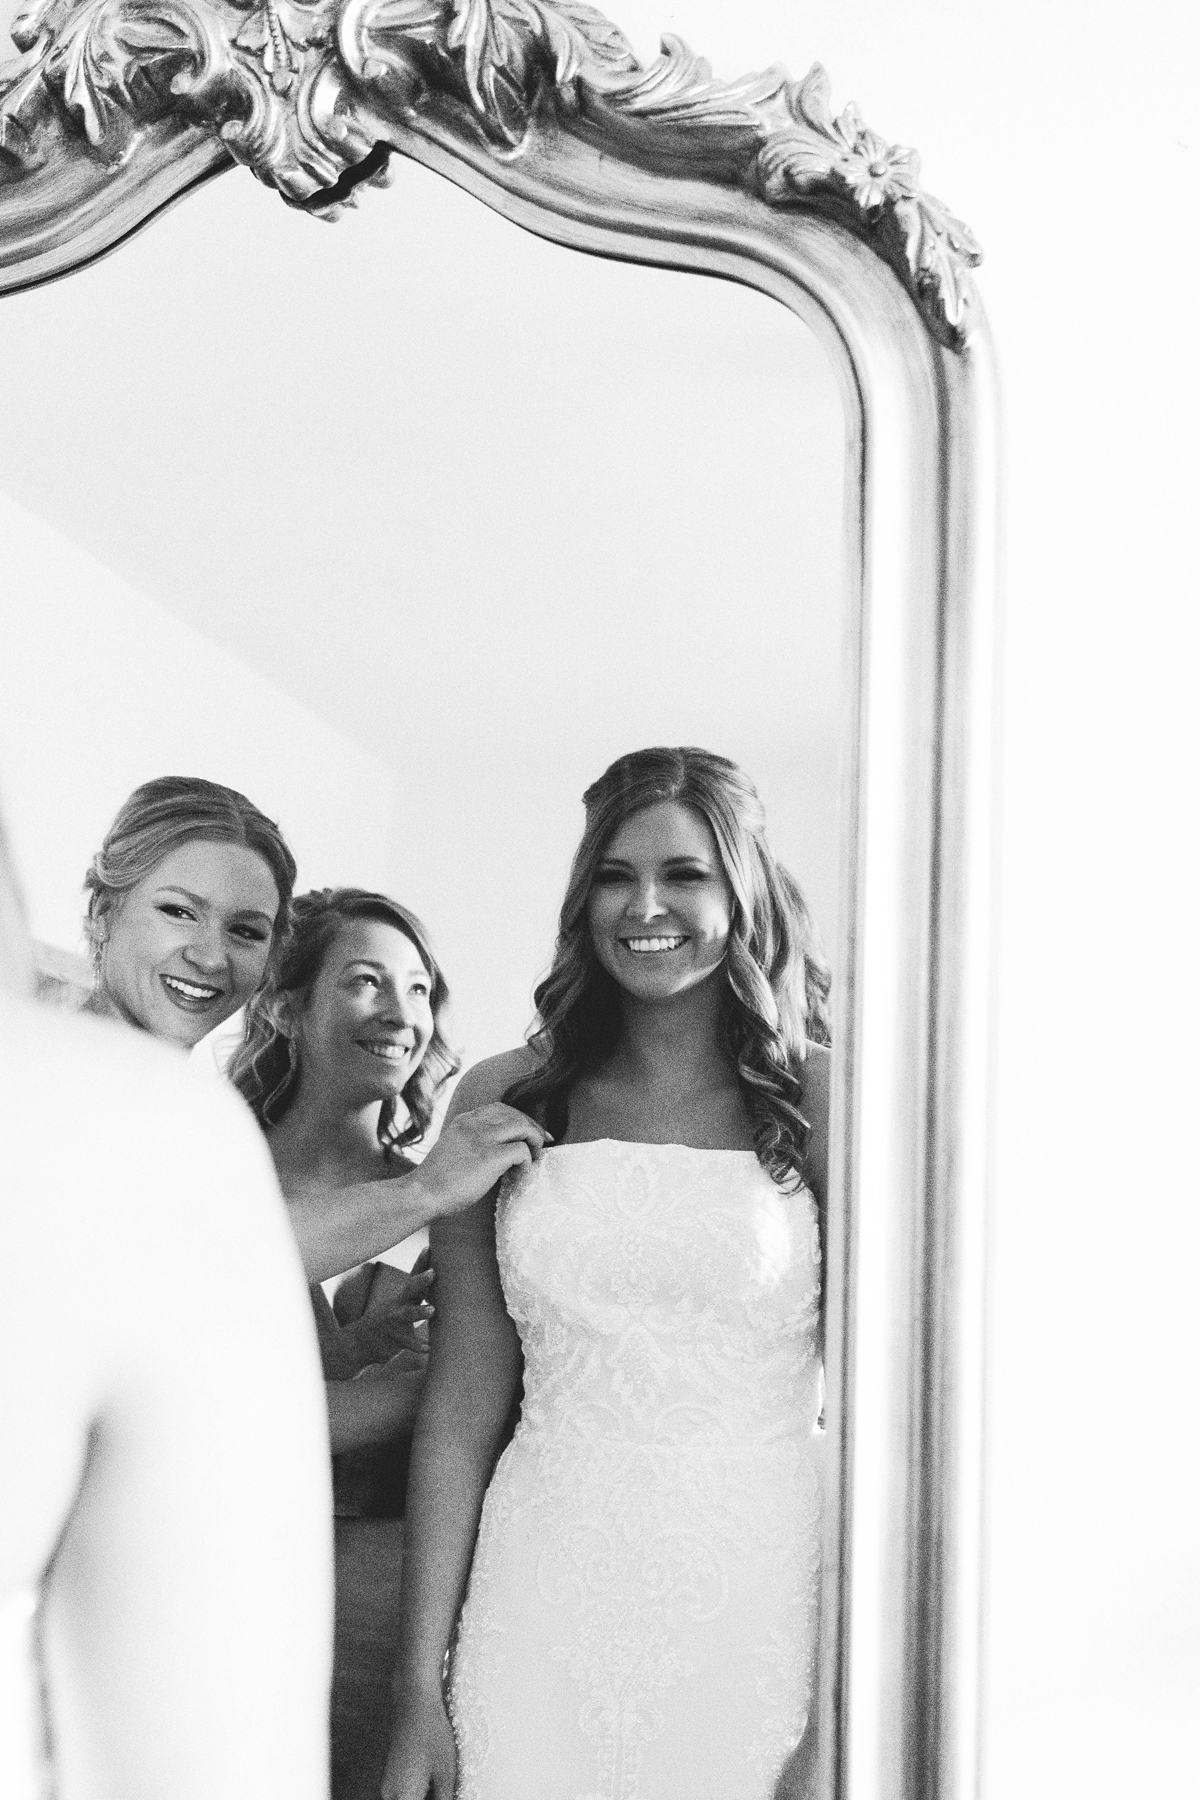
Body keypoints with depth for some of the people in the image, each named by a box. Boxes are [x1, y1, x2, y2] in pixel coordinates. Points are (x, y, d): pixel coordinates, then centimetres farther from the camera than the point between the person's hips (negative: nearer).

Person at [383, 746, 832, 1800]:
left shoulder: (826, 1103, -4)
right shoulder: (505, 1101, 3)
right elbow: (463, 1409, 3)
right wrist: (418, 1690, 1)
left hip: (761, 1619, -2)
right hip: (543, 1614, 2)